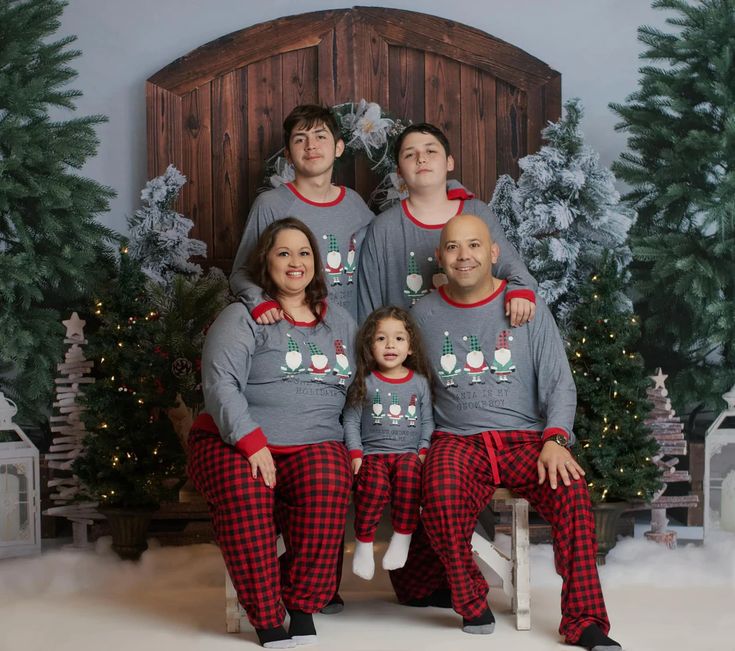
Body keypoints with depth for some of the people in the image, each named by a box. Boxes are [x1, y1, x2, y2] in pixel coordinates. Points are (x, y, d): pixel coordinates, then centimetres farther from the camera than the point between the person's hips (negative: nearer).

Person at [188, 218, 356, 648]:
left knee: (326, 490, -33)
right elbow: (221, 384, -11)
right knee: (245, 494, -37)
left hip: (315, 446, 3)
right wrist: (252, 443, -22)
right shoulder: (243, 318, 2)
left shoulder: (340, 322, 18)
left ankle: (303, 606, -15)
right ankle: (265, 617, -21)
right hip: (238, 442, -3)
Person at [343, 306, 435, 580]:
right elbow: (351, 421, 7)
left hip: (409, 453, 1)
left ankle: (402, 537, -23)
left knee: (409, 471, -36)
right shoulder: (365, 383, 8)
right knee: (375, 483, -34)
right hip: (372, 453, -1)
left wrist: (423, 452, -1)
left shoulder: (419, 382, 13)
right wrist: (356, 454, -5)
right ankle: (363, 542, -16)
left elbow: (427, 421, 14)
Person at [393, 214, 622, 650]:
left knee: (571, 487, -32)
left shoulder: (528, 307, 6)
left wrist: (555, 439, -15)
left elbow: (559, 384, 3)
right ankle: (470, 602, -9)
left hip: (525, 439, 0)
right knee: (442, 497, -34)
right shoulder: (424, 315, 10)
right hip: (457, 441, 0)